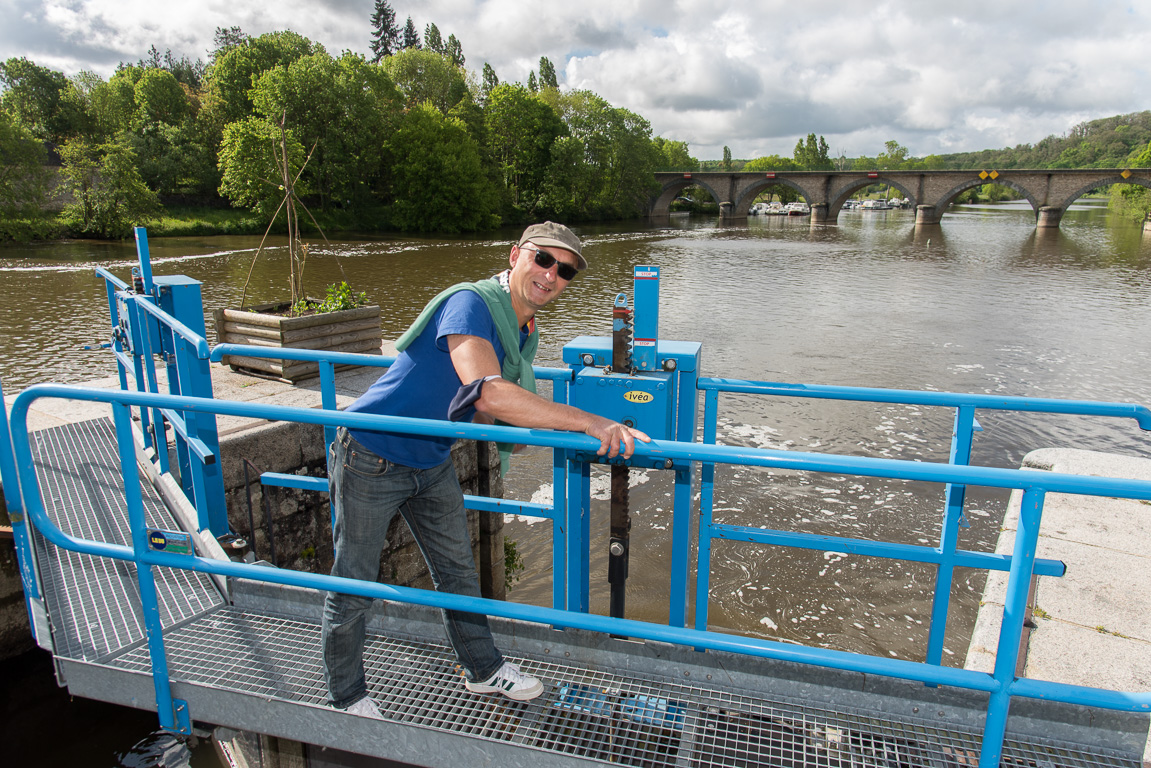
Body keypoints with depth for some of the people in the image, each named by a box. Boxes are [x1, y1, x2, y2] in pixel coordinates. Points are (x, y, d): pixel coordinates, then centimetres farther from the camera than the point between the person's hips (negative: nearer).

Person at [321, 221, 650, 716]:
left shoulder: (526, 333, 1)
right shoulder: (470, 303, -28)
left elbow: (504, 413, 12)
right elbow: (488, 394, -45)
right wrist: (590, 423, -46)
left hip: (432, 462, 8)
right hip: (372, 458, -8)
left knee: (458, 569, 19)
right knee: (354, 587, 7)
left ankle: (483, 668, 39)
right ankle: (345, 698, 30)